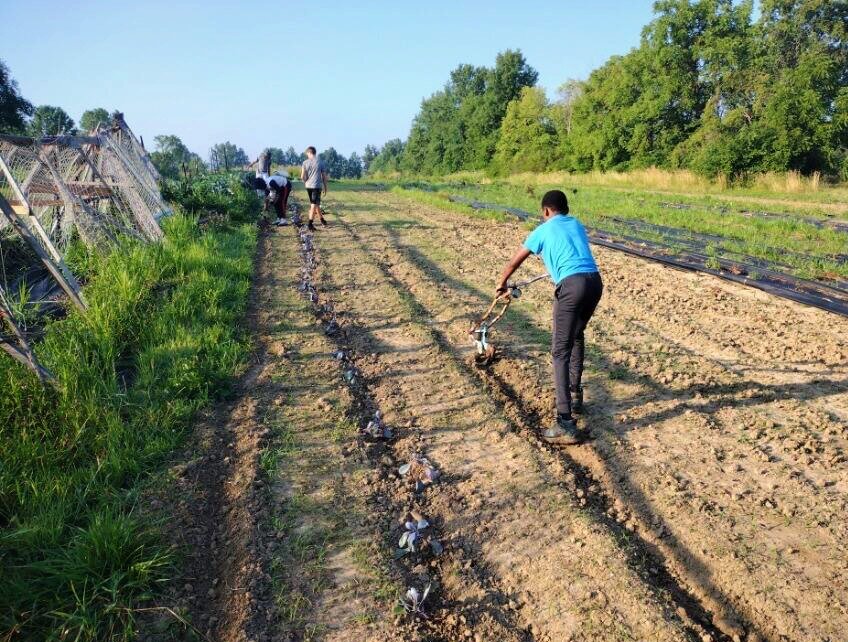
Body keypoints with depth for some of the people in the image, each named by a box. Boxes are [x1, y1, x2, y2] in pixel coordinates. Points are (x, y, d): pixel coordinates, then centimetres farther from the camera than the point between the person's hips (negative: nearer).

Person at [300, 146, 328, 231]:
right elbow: (324, 176, 0)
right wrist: (325, 188, 9)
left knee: (315, 203, 18)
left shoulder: (305, 162, 2)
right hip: (317, 186, -3)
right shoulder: (320, 162, -1)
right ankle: (310, 224, -14)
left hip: (308, 186, 3)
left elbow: (302, 177, -1)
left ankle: (322, 219, 31)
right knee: (314, 204, -5)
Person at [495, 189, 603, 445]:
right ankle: (575, 395, 38)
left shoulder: (543, 230, 13)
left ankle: (565, 424, -13)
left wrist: (502, 283, 43)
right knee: (576, 337, 29)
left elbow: (514, 262, 24)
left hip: (571, 285, -6)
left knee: (560, 351, -5)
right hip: (595, 281, 6)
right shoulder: (577, 225, 27)